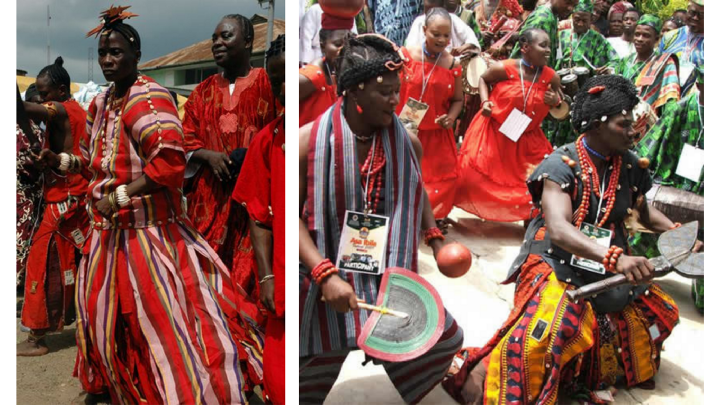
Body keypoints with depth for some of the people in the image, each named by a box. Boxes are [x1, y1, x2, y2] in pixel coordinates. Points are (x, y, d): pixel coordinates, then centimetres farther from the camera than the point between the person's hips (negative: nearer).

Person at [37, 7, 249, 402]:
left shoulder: (147, 97, -18)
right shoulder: (100, 103, 10)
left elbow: (169, 162, -29)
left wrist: (118, 197, -24)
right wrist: (62, 160, 6)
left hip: (149, 232, -9)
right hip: (109, 230, 9)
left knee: (164, 321, -4)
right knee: (106, 310, 21)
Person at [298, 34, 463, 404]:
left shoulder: (407, 142, -2)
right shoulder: (309, 141, -15)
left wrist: (435, 238, 3)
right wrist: (325, 275, -24)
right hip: (331, 275, -4)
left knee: (445, 339, 10)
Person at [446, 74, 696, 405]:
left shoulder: (629, 166, 3)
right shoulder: (561, 164, -17)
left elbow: (644, 211, 22)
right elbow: (558, 229, -32)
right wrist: (616, 257, -45)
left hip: (608, 270, 7)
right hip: (557, 265, -7)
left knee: (662, 312, 9)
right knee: (542, 332, -30)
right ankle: (482, 372, -11)